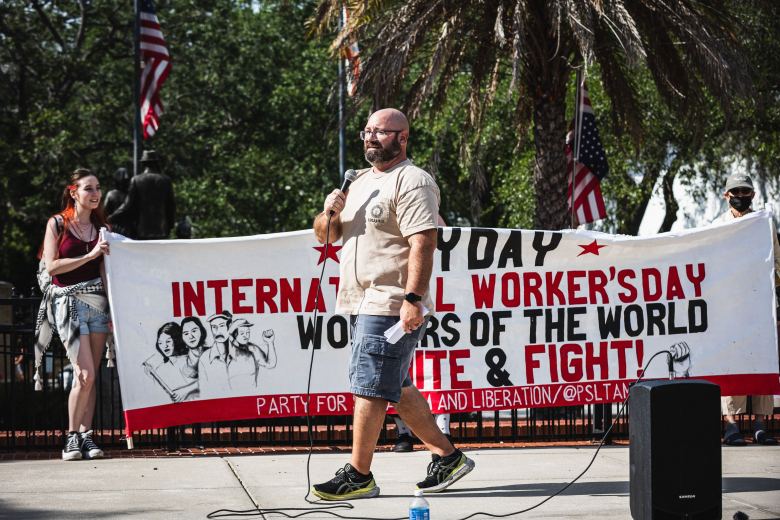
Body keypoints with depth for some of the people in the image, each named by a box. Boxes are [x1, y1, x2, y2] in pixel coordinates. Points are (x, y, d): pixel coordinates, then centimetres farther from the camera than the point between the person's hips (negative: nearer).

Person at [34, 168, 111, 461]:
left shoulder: (100, 228, 13)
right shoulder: (57, 224, 1)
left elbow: (104, 271, 14)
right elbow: (51, 266, -7)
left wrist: (114, 308, 7)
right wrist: (90, 255, -12)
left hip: (97, 301, 4)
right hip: (68, 301, -4)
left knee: (91, 375, 1)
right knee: (84, 373, -14)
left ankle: (86, 437, 4)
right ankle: (72, 437, -3)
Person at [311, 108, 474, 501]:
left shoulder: (411, 182, -9)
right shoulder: (361, 182, 20)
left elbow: (423, 244, -19)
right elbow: (325, 236, 23)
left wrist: (412, 299, -27)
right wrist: (330, 214, 0)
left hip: (391, 307, -10)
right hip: (363, 303, 10)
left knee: (369, 387, -9)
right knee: (395, 387, 14)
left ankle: (359, 475, -4)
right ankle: (446, 457, 22)